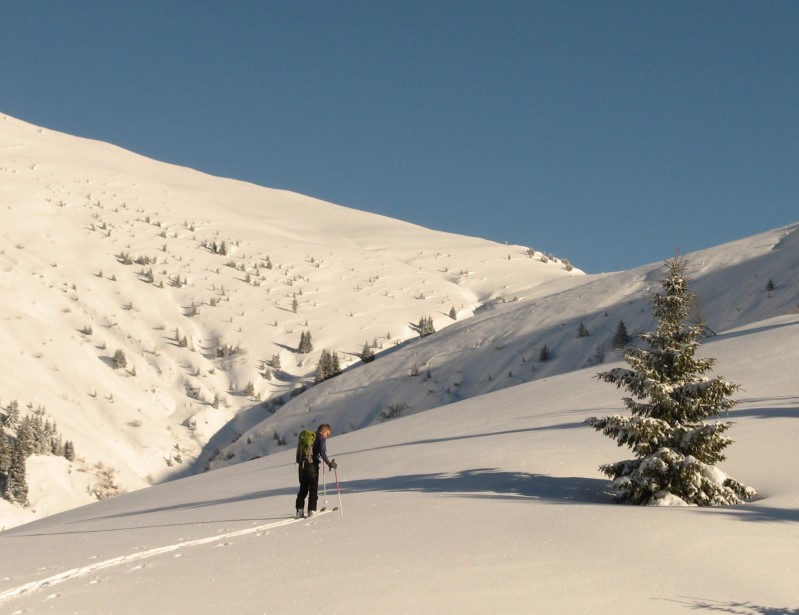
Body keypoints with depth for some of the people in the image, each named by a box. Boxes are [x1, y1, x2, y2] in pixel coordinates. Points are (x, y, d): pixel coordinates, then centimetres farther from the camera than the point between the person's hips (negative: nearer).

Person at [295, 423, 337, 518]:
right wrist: (329, 463, -13)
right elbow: (322, 453, -17)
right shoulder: (321, 439, -4)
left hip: (303, 465, 6)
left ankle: (299, 510, 6)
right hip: (312, 465, -6)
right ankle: (311, 510, -3)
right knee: (313, 489, 3)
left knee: (303, 489, 12)